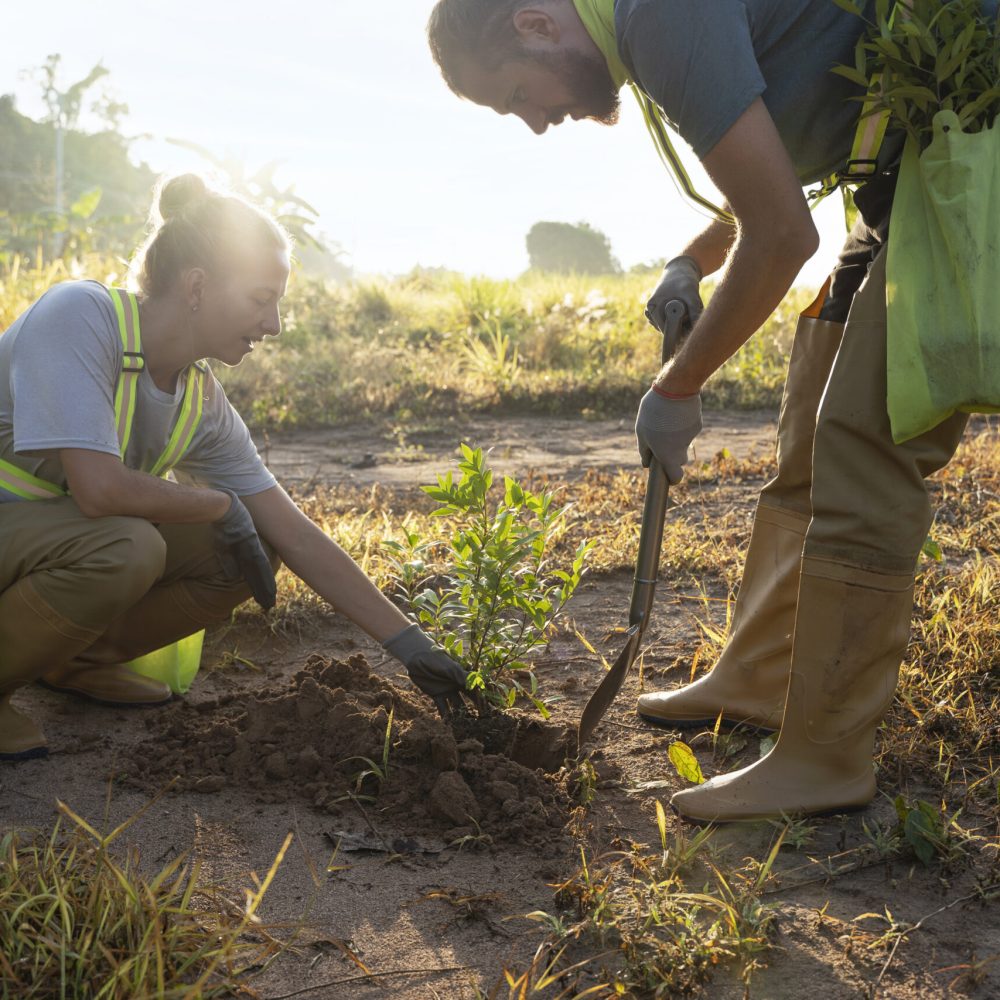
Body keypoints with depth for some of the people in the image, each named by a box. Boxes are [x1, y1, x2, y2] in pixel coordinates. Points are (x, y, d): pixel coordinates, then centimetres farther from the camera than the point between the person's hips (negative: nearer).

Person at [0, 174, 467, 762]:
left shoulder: (204, 406, -5)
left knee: (251, 551, -7)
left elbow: (297, 538, -4)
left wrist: (410, 645, -7)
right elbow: (99, 488, -36)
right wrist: (221, 505, -18)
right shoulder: (80, 317, -25)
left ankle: (80, 659, 11)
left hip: (71, 531, 7)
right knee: (126, 549, -35)